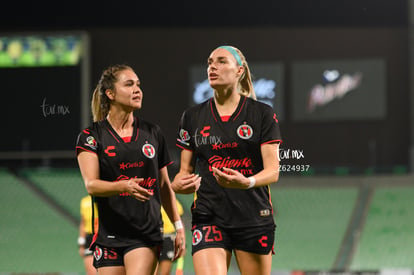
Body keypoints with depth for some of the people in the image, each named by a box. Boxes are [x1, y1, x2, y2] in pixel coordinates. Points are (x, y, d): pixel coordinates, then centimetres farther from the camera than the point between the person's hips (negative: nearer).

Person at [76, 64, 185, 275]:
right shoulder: (91, 136, -1)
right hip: (109, 234, -1)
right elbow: (91, 184, -15)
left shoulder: (153, 133, 9)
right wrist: (124, 186, -33)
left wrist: (178, 227, 12)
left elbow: (164, 186, 17)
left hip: (147, 234, 1)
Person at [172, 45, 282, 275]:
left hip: (254, 219, -1)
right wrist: (179, 184, -11)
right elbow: (185, 170, 13)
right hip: (209, 219, 1)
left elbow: (273, 170, -6)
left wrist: (247, 182, -27)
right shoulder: (192, 117, 9)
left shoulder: (262, 114, 1)